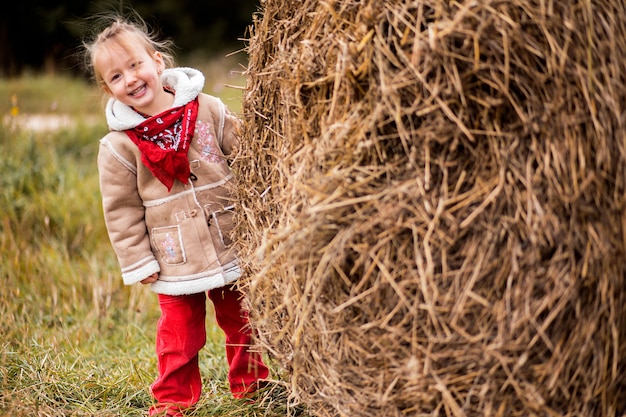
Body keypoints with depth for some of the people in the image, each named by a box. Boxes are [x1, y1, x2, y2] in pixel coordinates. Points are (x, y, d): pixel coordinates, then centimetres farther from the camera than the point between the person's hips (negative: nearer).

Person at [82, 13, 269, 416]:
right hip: (177, 260, -1)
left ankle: (251, 384, 34)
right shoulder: (118, 145, -6)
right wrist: (137, 262, -4)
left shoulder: (209, 110, -4)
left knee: (241, 321, 14)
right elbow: (122, 210, -2)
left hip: (233, 247, 2)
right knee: (179, 332, 4)